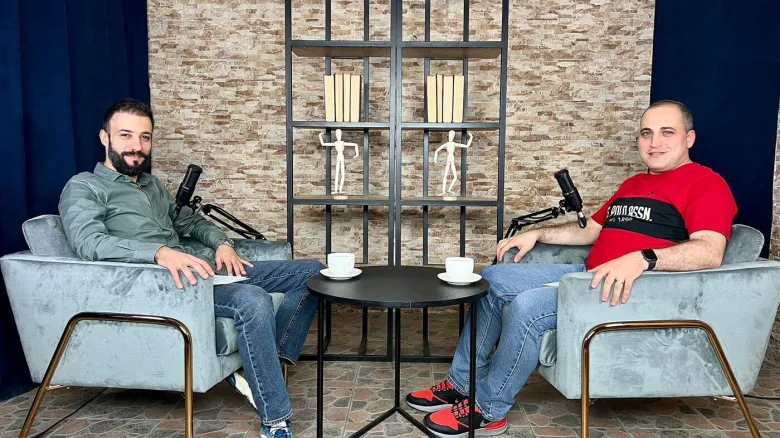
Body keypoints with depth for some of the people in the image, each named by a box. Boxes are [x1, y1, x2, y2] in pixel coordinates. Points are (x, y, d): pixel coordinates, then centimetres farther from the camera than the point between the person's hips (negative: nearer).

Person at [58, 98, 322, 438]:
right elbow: (88, 242, -18)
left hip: (208, 267, 9)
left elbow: (189, 220, 30)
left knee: (312, 272, 1)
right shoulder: (84, 187, 1)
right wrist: (159, 252, -35)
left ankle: (265, 367, -9)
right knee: (253, 301, -38)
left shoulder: (151, 184, 25)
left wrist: (221, 243, 6)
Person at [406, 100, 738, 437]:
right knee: (493, 279, 1)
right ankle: (463, 382, 6)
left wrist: (642, 259, -37)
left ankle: (487, 411, -11)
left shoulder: (706, 183, -5)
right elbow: (590, 230, 28)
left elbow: (710, 252, -22)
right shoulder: (633, 184, 22)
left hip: (637, 289, -9)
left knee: (528, 305, -30)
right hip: (590, 275, 9)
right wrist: (536, 234, 16)